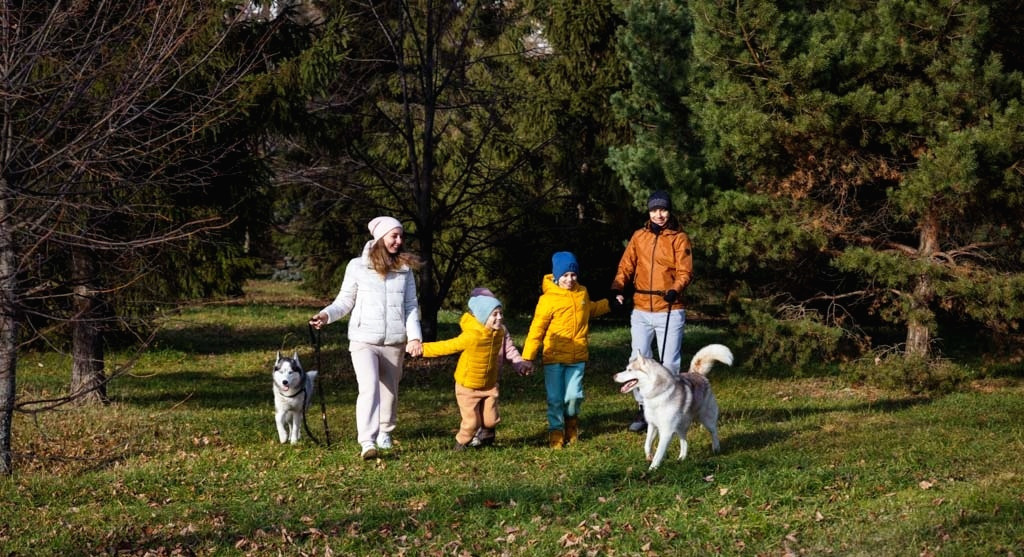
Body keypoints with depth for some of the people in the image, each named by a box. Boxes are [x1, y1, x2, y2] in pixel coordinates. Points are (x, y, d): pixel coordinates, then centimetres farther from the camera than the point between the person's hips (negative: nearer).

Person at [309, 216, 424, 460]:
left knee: (390, 391, 13)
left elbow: (411, 306, 6)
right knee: (369, 388, -19)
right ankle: (367, 442, -24)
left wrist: (415, 336, -7)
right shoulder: (357, 266, 0)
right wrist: (327, 314, -14)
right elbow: (345, 301, 5)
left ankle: (384, 433, 34)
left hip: (395, 342, 3)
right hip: (364, 340, -3)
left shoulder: (404, 269, 7)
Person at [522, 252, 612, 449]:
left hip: (577, 357, 3)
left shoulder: (582, 293, 5)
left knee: (573, 395, -2)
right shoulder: (548, 299, -11)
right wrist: (527, 357, -12)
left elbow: (590, 310, 29)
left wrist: (609, 304, 19)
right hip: (554, 357, -3)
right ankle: (556, 431, 19)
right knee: (555, 399, 1)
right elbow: (536, 330, -9)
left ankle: (571, 421, 28)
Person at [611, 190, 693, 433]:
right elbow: (626, 266, 4)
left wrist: (675, 289, -27)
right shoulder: (639, 237, 10)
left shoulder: (679, 238, 1)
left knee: (669, 363, 0)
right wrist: (617, 287, -15)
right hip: (641, 310, 3)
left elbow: (685, 271, -7)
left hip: (669, 311, -3)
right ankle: (644, 408, 15)